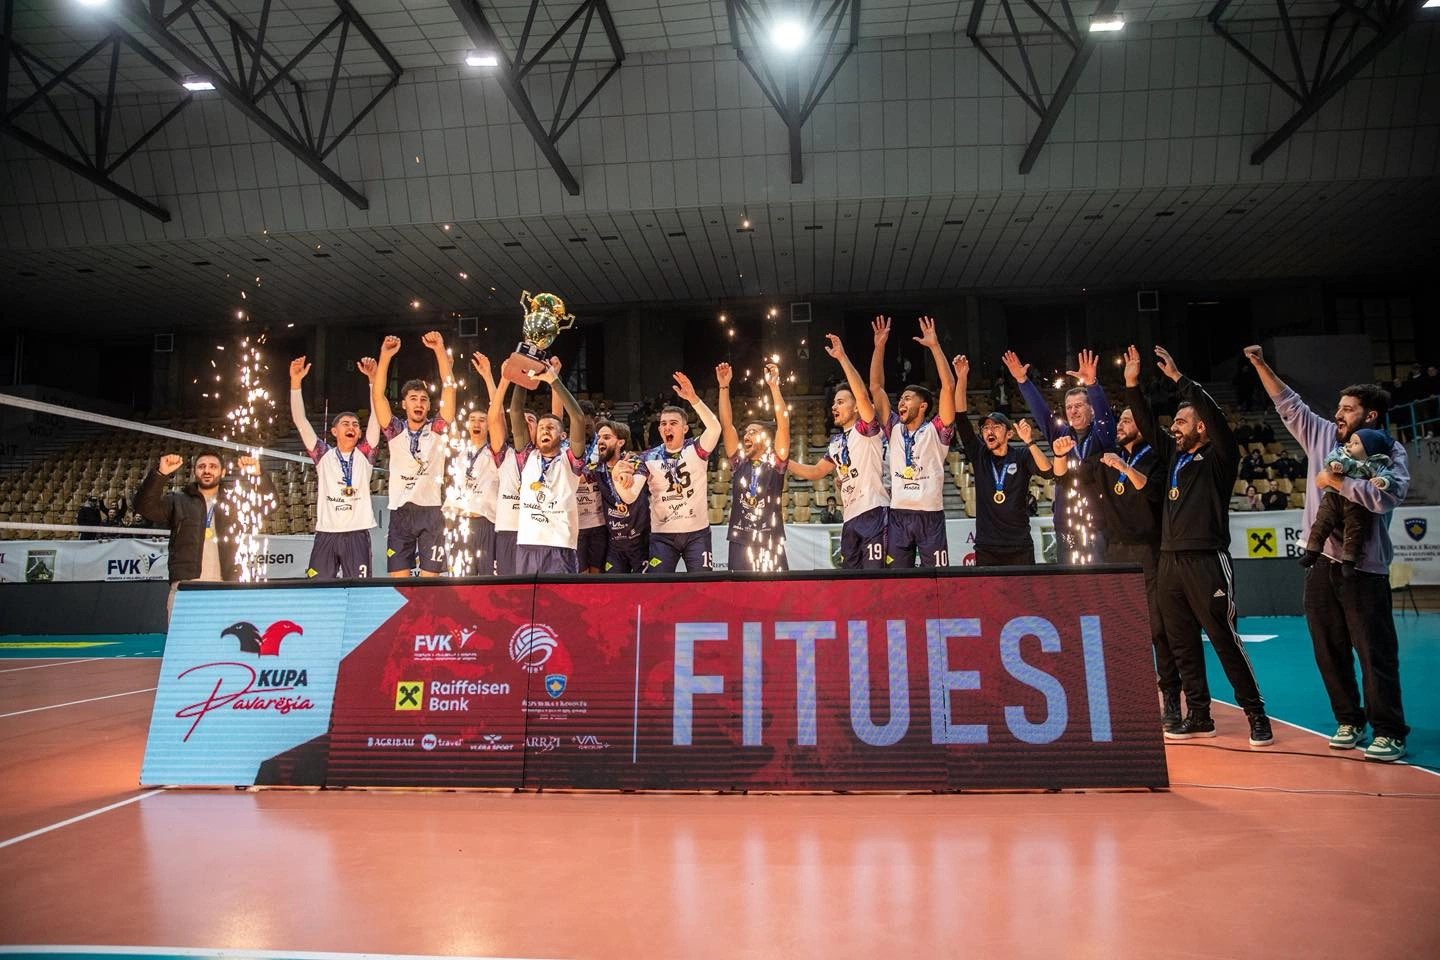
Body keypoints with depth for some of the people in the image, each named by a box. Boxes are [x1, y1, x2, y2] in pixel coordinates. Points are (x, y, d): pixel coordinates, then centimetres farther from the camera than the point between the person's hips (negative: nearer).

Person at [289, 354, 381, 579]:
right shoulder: (323, 456, 9)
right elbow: (300, 421, 2)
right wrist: (296, 381, -7)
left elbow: (377, 416, -1)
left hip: (357, 535, 0)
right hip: (326, 534, 0)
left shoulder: (364, 455, 8)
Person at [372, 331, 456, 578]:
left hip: (431, 511, -1)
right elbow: (377, 396, -3)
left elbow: (449, 389, -4)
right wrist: (385, 355, -12)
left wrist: (439, 349, -10)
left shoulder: (437, 430, 5)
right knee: (398, 581, 1)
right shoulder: (395, 431, 8)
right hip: (400, 511, 1)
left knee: (429, 580, 0)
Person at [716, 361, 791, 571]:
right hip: (740, 544, 3)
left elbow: (783, 425, -6)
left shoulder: (775, 463, 4)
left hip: (770, 545, -3)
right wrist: (724, 386, 0)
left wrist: (774, 385, -12)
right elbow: (726, 425, 7)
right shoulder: (739, 464, 12)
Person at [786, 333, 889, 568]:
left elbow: (863, 395, -19)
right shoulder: (836, 442, 20)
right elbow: (814, 472, 28)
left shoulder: (866, 429, -2)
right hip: (850, 518, 8)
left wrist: (842, 357, -20)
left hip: (874, 513, -8)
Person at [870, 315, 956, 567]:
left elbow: (948, 387, -10)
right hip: (898, 515, 4)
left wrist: (934, 345, -12)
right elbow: (875, 387, 9)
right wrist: (879, 346, 4)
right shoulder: (895, 429, 11)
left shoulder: (936, 431, 1)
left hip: (930, 516, -3)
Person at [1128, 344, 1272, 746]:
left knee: (1225, 640, -4)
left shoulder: (1219, 456, 0)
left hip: (1207, 561, -7)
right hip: (1170, 560, 7)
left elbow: (1215, 414, -14)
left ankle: (1256, 715, 6)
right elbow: (1147, 425, 19)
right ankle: (1198, 716, 16)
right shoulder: (1175, 455, 17)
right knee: (1183, 645, 9)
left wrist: (1178, 377, -14)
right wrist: (1132, 384, 10)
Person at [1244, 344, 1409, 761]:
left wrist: (1335, 481, -14)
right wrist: (1261, 365, 11)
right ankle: (1349, 721, 22)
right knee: (1329, 650, 10)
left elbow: (1385, 497, -21)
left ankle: (1390, 733, 7)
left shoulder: (1391, 453, -3)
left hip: (1363, 567, -5)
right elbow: (1288, 404, 16)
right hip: (1321, 562, 5)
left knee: (1375, 651, -2)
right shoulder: (1323, 435, 11)